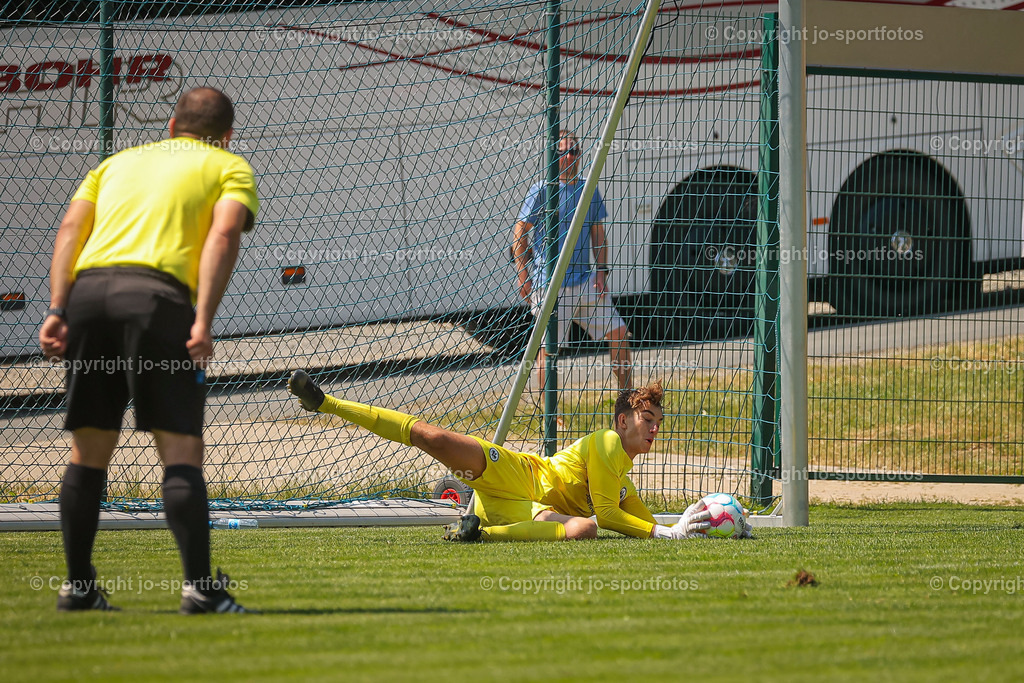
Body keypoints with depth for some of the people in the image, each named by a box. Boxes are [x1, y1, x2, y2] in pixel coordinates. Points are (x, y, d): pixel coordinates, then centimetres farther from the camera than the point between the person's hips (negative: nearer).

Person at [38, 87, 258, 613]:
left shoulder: (120, 161, 31)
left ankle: (77, 586, 15)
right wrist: (203, 320, -11)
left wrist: (57, 309, 6)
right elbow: (224, 233, -2)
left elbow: (71, 227, 15)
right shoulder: (229, 168, 18)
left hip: (87, 290, 4)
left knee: (88, 452, 13)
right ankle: (199, 586, -13)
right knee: (181, 451, -4)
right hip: (159, 293, -4)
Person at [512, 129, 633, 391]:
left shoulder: (589, 191, 12)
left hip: (585, 280, 5)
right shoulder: (542, 191, -4)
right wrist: (523, 276, -9)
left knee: (618, 332, 2)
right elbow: (520, 234, -2)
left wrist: (601, 270, 4)